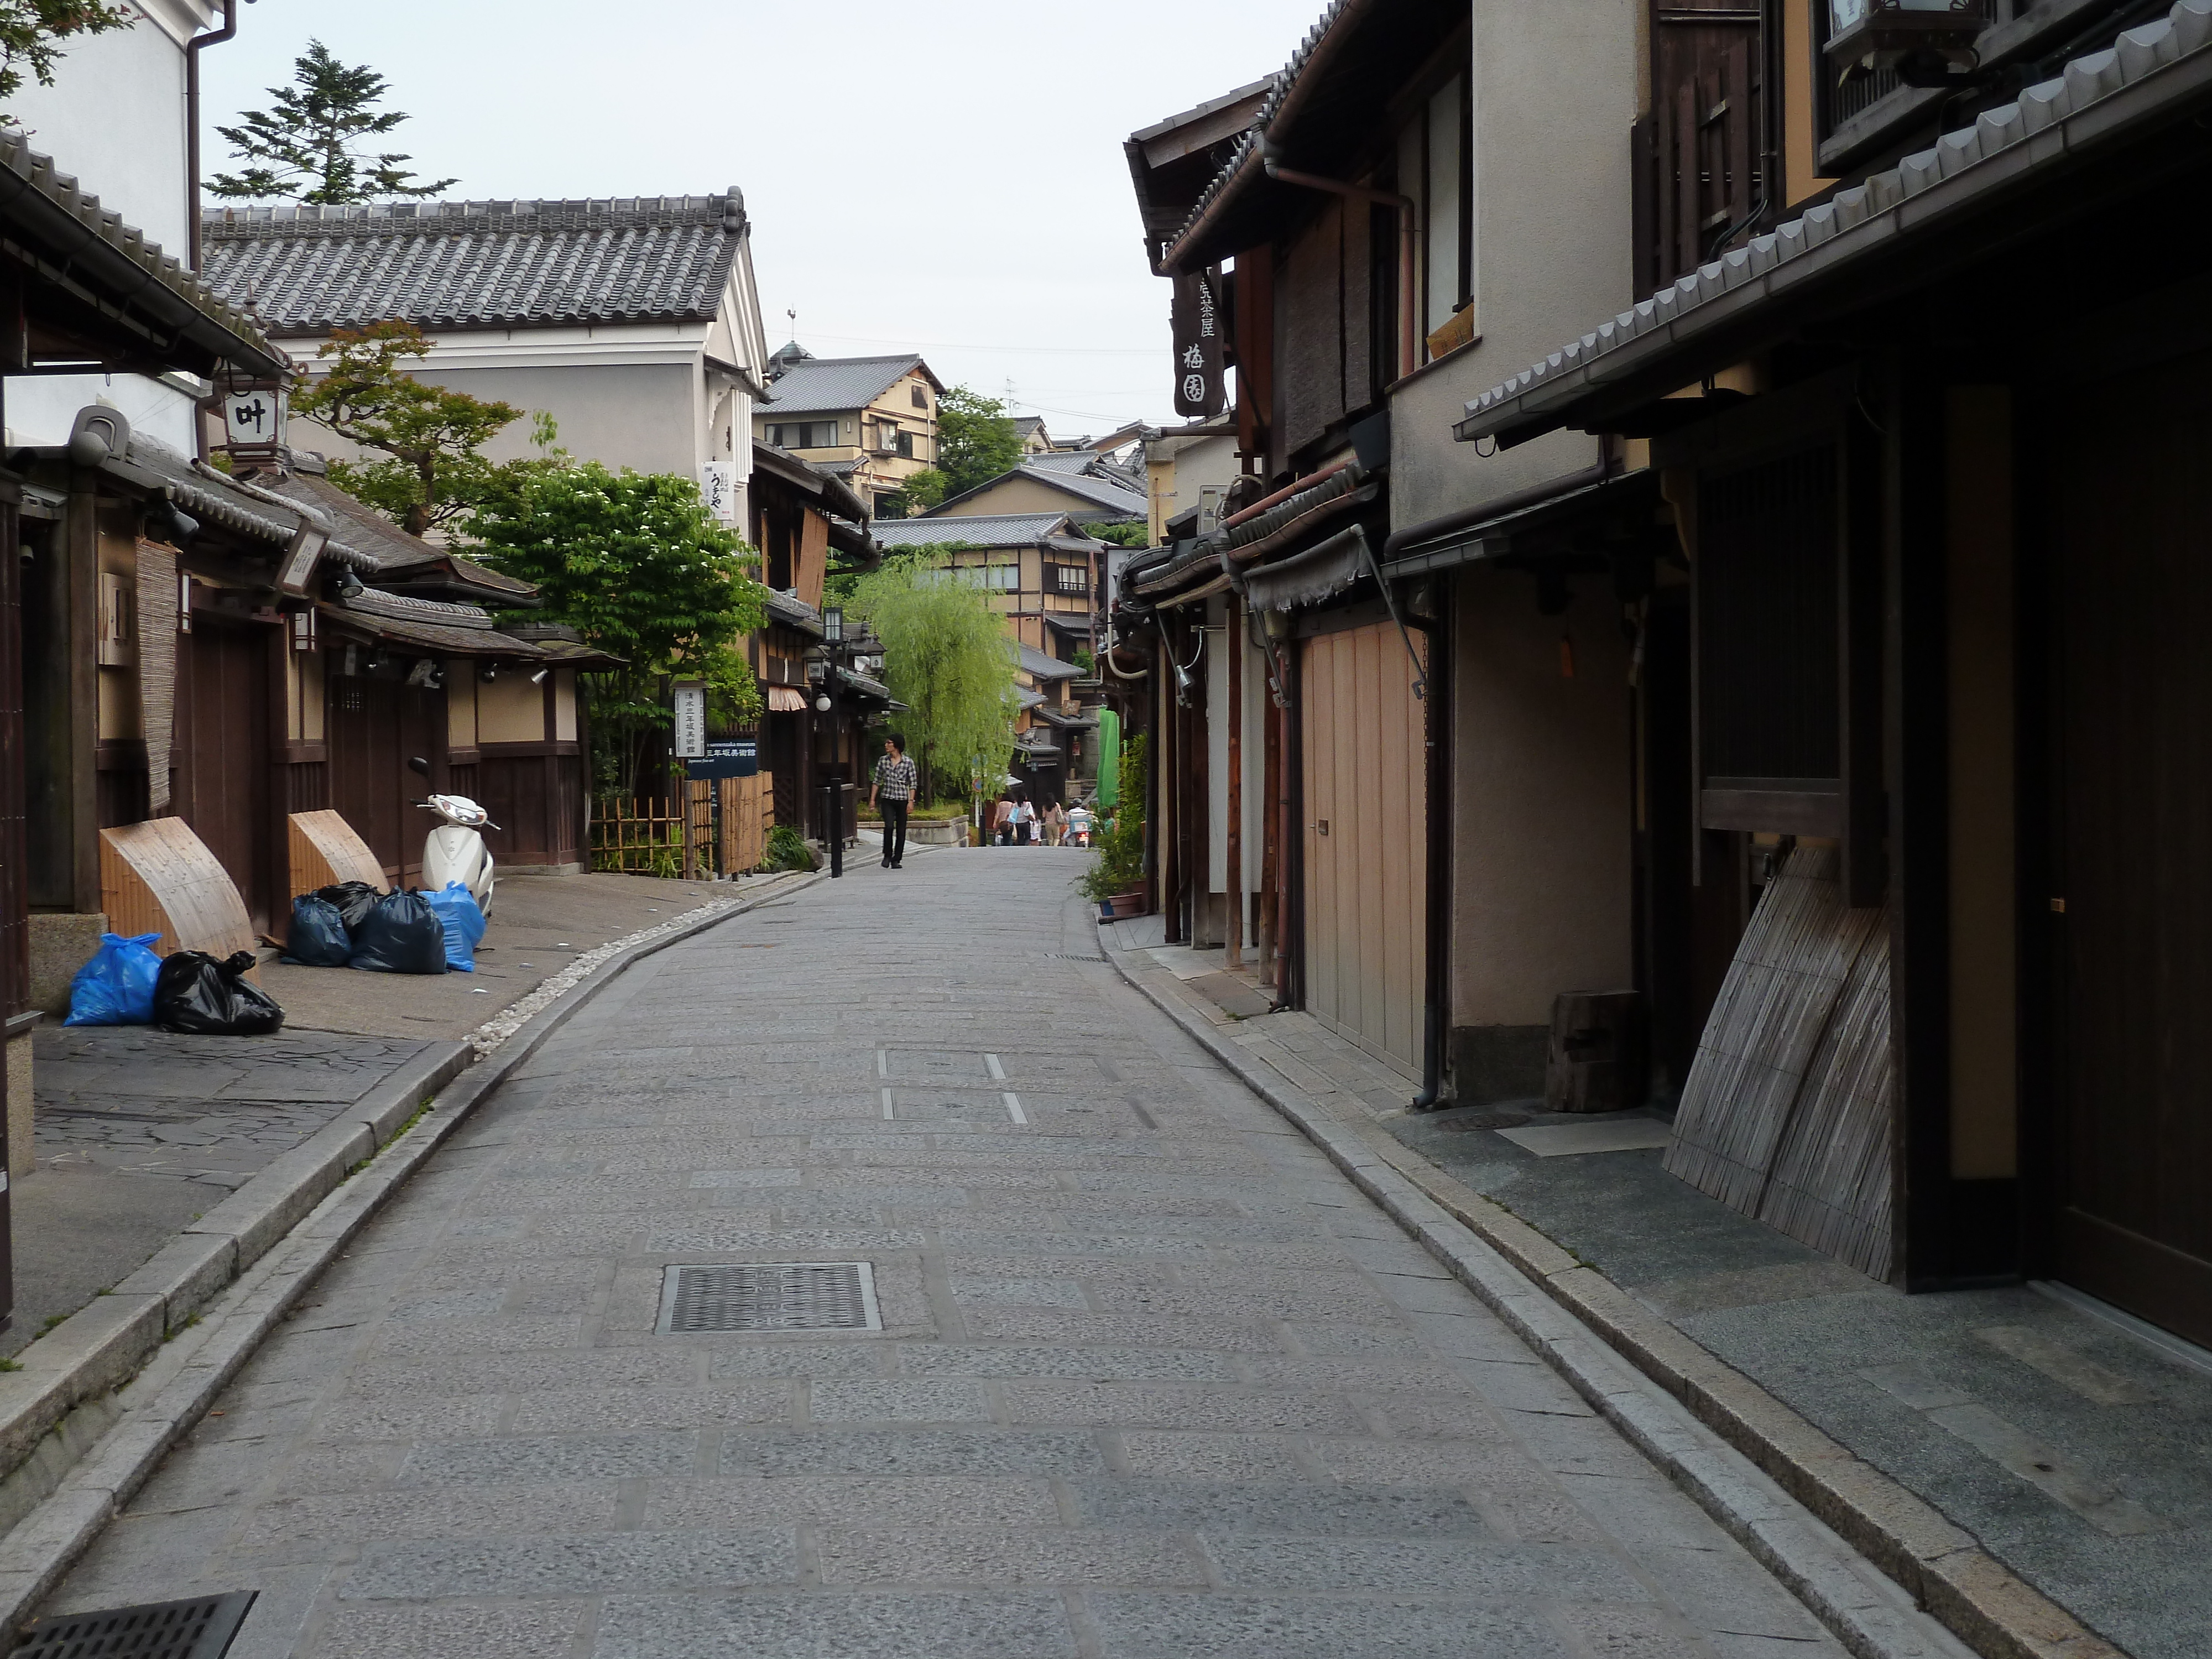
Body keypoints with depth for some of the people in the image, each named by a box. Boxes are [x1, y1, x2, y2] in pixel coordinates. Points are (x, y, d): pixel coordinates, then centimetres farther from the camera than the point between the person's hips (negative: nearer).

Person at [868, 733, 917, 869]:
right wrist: (872, 799, 5)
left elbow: (912, 784, 0)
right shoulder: (883, 761, 6)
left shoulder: (908, 763, -1)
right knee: (889, 826, -17)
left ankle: (896, 860, 11)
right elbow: (877, 781, 10)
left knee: (901, 830, 1)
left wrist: (911, 801, -8)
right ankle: (887, 855, 0)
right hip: (888, 800, 1)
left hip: (902, 800, 0)